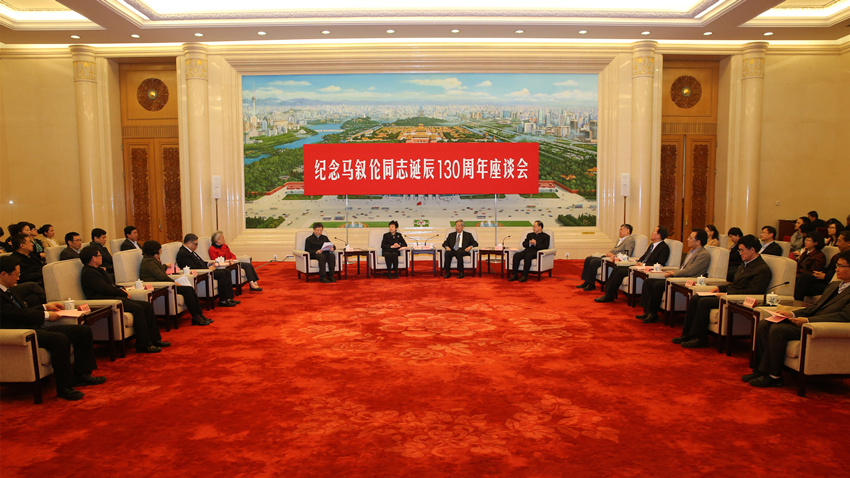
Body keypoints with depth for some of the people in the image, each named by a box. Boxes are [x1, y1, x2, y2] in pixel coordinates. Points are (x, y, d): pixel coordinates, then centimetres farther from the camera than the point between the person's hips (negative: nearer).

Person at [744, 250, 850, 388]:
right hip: (810, 319, 9)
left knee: (777, 329, -29)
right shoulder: (834, 284, 24)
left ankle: (774, 377, -18)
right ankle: (761, 370, -8)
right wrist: (793, 314, 4)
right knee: (763, 324, -9)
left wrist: (807, 320, -24)